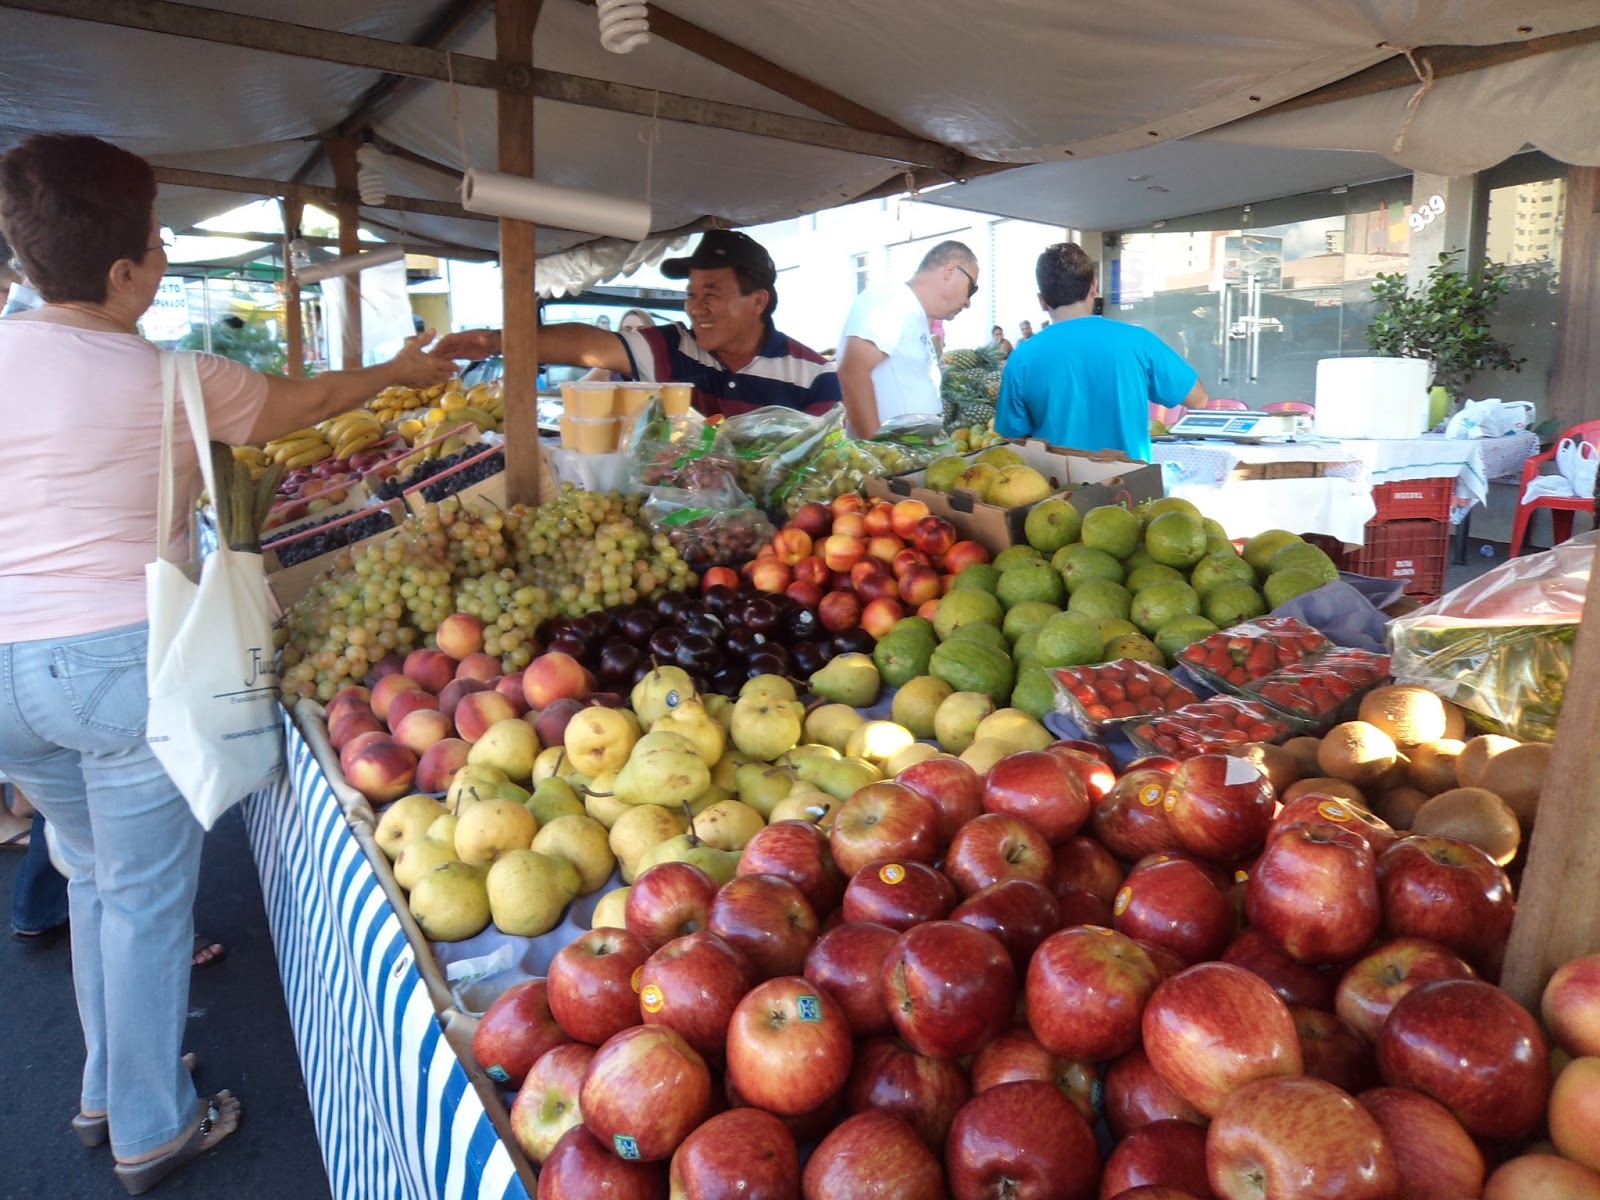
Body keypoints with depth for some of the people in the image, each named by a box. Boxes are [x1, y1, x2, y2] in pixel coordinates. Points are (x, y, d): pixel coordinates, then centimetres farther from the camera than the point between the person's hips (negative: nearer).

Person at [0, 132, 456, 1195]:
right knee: (147, 893, 9)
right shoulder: (175, 380, -9)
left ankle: (106, 1091, 38)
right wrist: (401, 373, 24)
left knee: (96, 877, 23)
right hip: (128, 660, -5)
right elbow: (305, 401, 7)